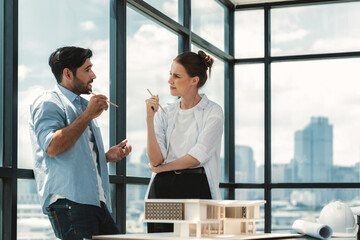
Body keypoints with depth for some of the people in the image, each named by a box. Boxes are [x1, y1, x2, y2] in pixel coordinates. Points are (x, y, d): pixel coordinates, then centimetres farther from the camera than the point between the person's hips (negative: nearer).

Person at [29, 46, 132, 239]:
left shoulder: (81, 106, 27)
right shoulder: (49, 103, -1)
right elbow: (52, 147, -18)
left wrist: (107, 156, 14)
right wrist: (88, 115, -14)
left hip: (97, 202, 8)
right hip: (68, 202, -8)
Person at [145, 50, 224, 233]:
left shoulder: (213, 112, 1)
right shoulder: (165, 113, 12)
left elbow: (199, 155, -8)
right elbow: (156, 159, 1)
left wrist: (162, 167, 3)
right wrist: (150, 118, -5)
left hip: (196, 188, -3)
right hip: (163, 189, 3)